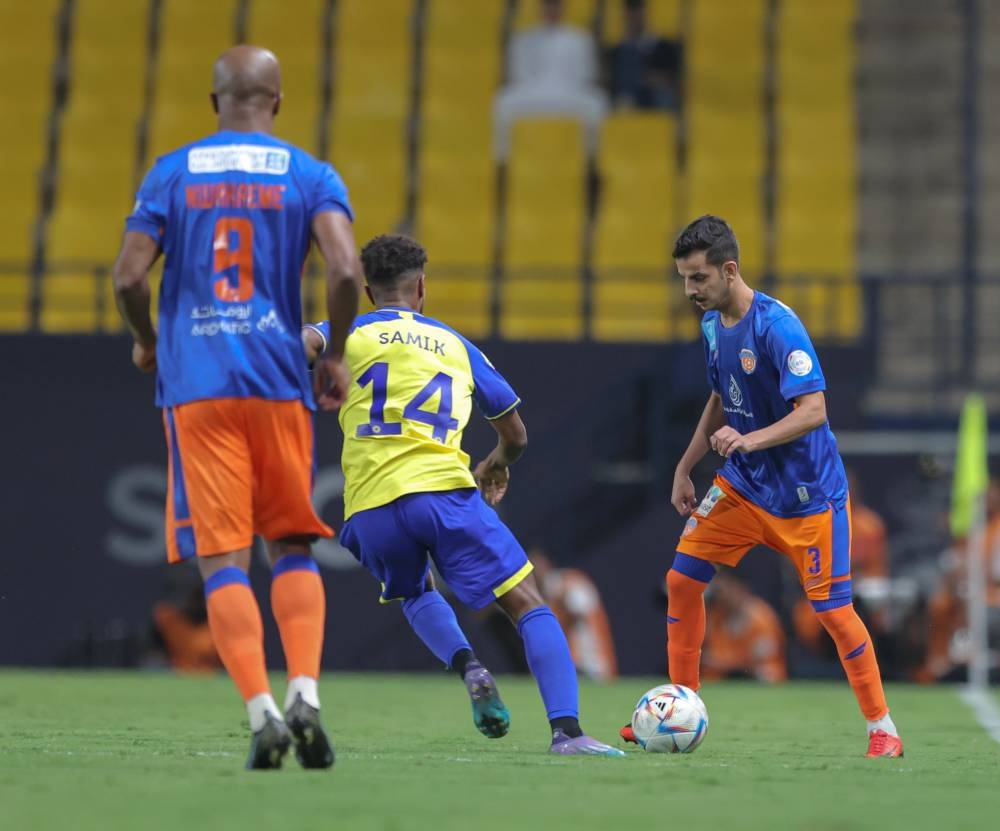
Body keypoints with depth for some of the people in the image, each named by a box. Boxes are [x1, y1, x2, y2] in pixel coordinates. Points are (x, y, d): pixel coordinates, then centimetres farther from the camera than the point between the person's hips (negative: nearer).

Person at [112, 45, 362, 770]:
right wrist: (336, 355, 4)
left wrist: (146, 343, 17)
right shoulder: (310, 177, 4)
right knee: (293, 548, 14)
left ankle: (261, 711, -14)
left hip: (194, 385, 0)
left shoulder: (172, 174, 6)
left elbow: (129, 277, -2)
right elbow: (345, 270, -10)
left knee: (223, 559, -1)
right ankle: (305, 694, -4)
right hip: (279, 379, 0)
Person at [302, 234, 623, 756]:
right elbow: (515, 435, 31)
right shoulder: (456, 346, 22)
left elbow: (302, 343, -10)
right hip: (443, 489, -1)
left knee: (415, 594, 31)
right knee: (528, 604, 2)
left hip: (371, 507, 1)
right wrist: (494, 467, 50)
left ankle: (467, 666, 2)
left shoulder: (351, 334, 17)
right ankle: (566, 730, -16)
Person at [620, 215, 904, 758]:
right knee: (681, 579, -1)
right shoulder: (713, 324, 2)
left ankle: (882, 728, 9)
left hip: (806, 494, -7)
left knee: (832, 610, -6)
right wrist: (685, 469, 16)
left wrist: (750, 440, -40)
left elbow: (813, 411, -28)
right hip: (742, 485, 7)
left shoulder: (776, 326, -23)